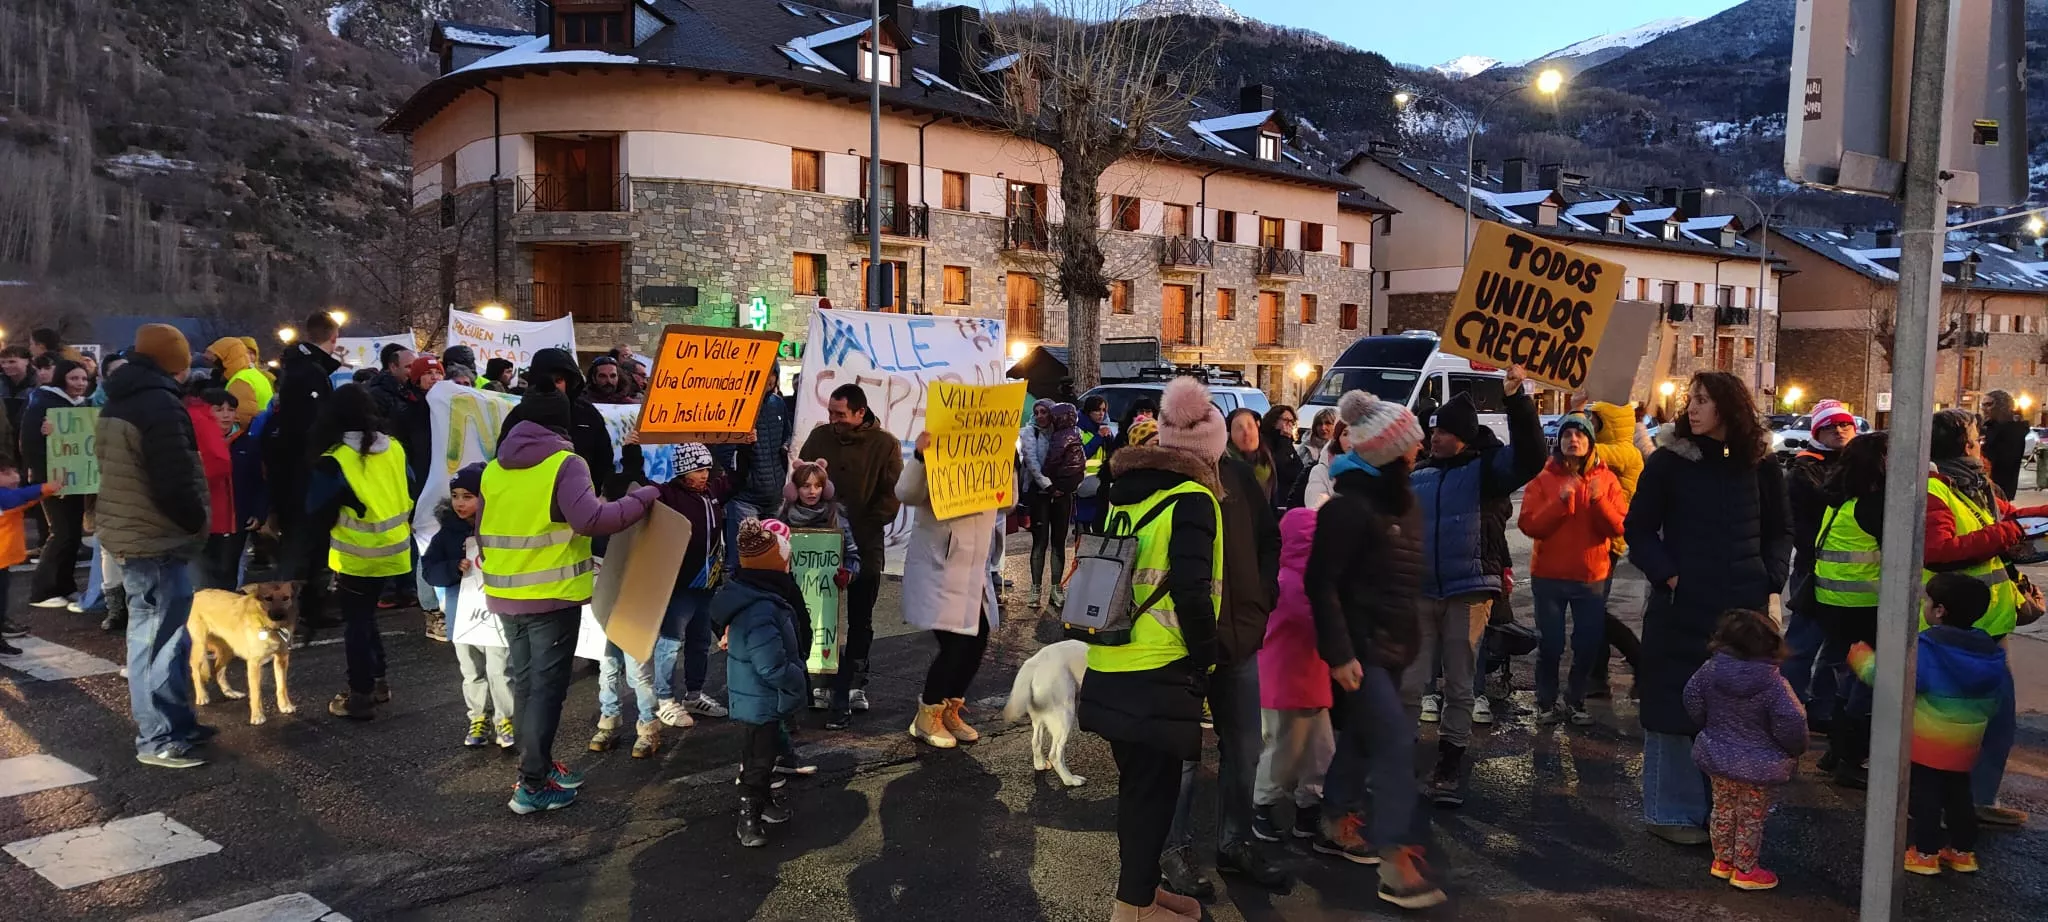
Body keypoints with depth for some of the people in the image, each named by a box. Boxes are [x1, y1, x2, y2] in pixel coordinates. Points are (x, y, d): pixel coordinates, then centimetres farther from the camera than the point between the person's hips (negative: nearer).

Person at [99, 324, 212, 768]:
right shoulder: (159, 404, -19)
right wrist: (197, 522, -6)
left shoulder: (120, 401, 13)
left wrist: (187, 522, 15)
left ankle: (177, 722, 24)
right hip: (154, 540, -10)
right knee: (159, 639, -4)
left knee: (158, 635, 16)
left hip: (132, 533, 10)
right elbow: (176, 482, -24)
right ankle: (157, 739, 2)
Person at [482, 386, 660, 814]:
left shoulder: (494, 469, 8)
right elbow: (591, 519, -25)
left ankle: (538, 766, 28)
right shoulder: (565, 464, -12)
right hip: (552, 597, -6)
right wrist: (642, 498, -15)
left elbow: (483, 534, 15)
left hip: (505, 596, 7)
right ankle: (532, 784, 3)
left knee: (525, 684, 17)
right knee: (546, 687, 1)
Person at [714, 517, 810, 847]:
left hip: (753, 697, 9)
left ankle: (763, 800, 42)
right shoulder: (761, 613, -34)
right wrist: (798, 683, -16)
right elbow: (774, 668, -32)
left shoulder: (743, 593, -3)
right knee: (760, 757, 6)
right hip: (762, 702, -9)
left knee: (761, 751, 25)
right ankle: (749, 818, 20)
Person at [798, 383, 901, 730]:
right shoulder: (819, 437, 5)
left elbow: (891, 496, -6)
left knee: (859, 621, 5)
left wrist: (864, 528, -13)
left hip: (864, 546, -2)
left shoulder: (885, 444, -4)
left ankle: (844, 694, 11)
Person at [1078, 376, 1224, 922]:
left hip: (1112, 668, 8)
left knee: (1139, 781, 19)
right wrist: (1205, 656, -7)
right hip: (1160, 671, -8)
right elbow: (1190, 590, -21)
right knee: (1154, 786, 3)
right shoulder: (1192, 500, -12)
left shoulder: (1127, 491, 11)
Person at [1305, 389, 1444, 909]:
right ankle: (1395, 863, -8)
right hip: (1362, 645, -9)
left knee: (1362, 736, 18)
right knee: (1395, 743, -11)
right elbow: (1322, 582, -20)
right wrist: (1339, 652, -23)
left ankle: (1337, 826, 32)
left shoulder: (1398, 498, 9)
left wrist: (1410, 636, 20)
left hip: (1391, 642, 9)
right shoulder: (1350, 505, -19)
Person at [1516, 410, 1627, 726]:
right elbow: (1529, 525, -12)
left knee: (1588, 645, 6)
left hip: (1592, 577, 2)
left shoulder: (1606, 478, 3)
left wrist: (1599, 501, -22)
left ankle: (1576, 702, 23)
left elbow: (1618, 527, -5)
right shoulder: (1543, 478, -2)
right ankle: (1546, 703, 18)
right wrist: (1561, 501, -23)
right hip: (1548, 576, -2)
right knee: (1550, 645, 2)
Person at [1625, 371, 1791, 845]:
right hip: (1682, 605, -3)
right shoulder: (1669, 460, -3)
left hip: (1743, 608, 3)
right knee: (1674, 706, 2)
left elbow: (1779, 530, 16)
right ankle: (1671, 811, 14)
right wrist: (1667, 575, -11)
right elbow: (1638, 529, 0)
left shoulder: (1760, 465, 5)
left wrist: (1772, 578, 3)